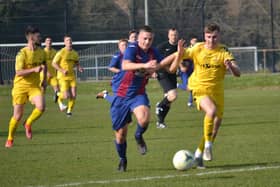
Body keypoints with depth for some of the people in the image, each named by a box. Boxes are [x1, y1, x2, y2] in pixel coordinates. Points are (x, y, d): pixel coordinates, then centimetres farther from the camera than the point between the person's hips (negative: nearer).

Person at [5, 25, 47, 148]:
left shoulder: (41, 52, 3)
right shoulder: (22, 54, -15)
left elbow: (44, 65, 24)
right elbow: (18, 72, -23)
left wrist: (44, 80, 14)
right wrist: (34, 69, -31)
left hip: (34, 86, 4)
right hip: (20, 87, -4)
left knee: (41, 107, -21)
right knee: (17, 116, -1)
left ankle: (28, 124, 8)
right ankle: (10, 139, 22)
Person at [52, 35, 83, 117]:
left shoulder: (75, 53, 7)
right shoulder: (61, 52, -10)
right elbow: (54, 63, -7)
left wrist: (79, 67, 1)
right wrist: (62, 70, -18)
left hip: (72, 76, 5)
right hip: (63, 77, -5)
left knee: (73, 96, -3)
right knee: (66, 96, -13)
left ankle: (69, 110, 20)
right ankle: (59, 98, 24)